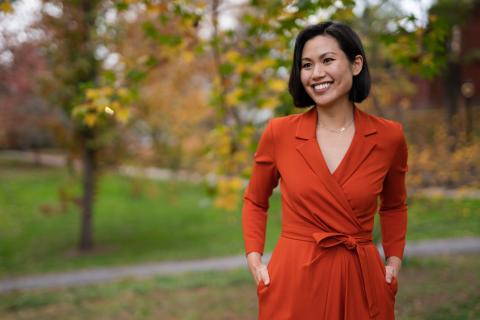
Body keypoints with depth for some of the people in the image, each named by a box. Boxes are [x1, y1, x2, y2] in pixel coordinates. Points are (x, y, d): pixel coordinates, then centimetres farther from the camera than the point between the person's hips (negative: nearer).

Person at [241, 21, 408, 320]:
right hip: (293, 282, -1)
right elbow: (255, 201, 9)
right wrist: (254, 258, -2)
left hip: (361, 283, 1)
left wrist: (394, 260, 4)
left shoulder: (389, 136, -4)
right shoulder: (279, 132, -6)